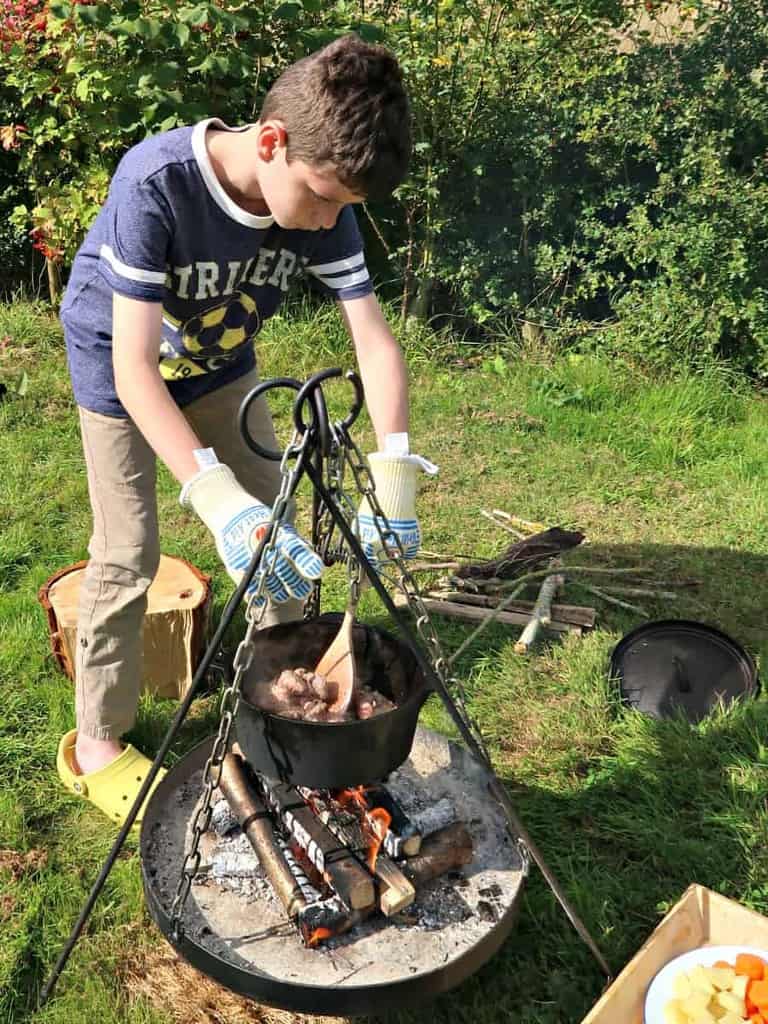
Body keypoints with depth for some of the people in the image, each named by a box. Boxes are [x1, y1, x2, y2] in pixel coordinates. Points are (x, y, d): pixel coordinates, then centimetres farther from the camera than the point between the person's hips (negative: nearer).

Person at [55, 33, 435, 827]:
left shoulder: (323, 203, -24)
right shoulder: (156, 183, -38)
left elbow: (374, 339, -24)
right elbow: (135, 370, -40)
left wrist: (393, 471, -38)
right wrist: (215, 495, -52)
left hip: (219, 358, 5)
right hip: (116, 359, -4)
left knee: (273, 529, 7)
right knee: (128, 552, -6)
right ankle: (96, 744, 12)